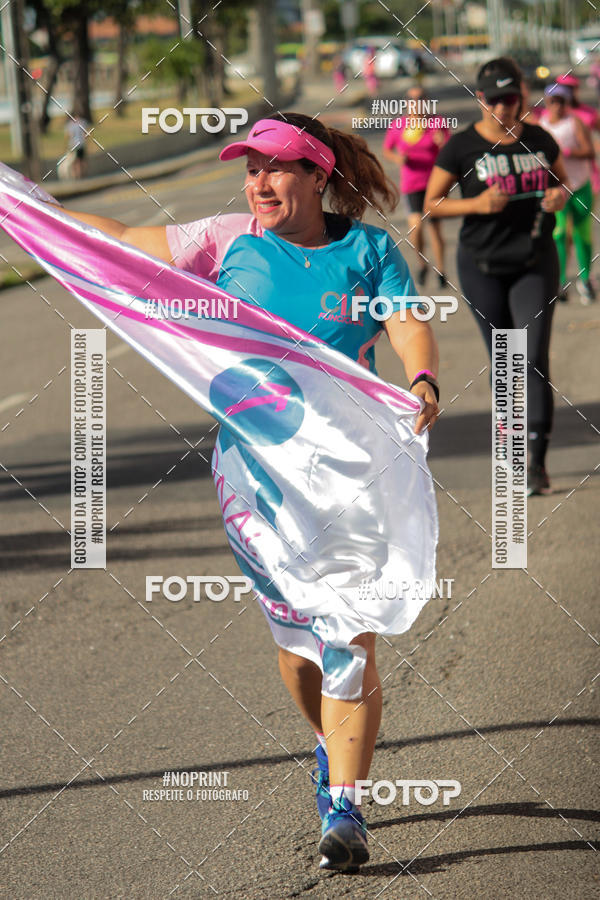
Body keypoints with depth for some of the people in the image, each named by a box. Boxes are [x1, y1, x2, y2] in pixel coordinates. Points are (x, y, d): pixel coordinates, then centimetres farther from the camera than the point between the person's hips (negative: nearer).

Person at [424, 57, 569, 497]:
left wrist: (560, 196, -5)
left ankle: (536, 461, -12)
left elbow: (563, 180, 19)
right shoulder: (462, 146, -5)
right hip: (483, 267, 0)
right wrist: (477, 204, -18)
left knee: (534, 358, -11)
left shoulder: (539, 140, 2)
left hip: (536, 265, 0)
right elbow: (431, 204, -2)